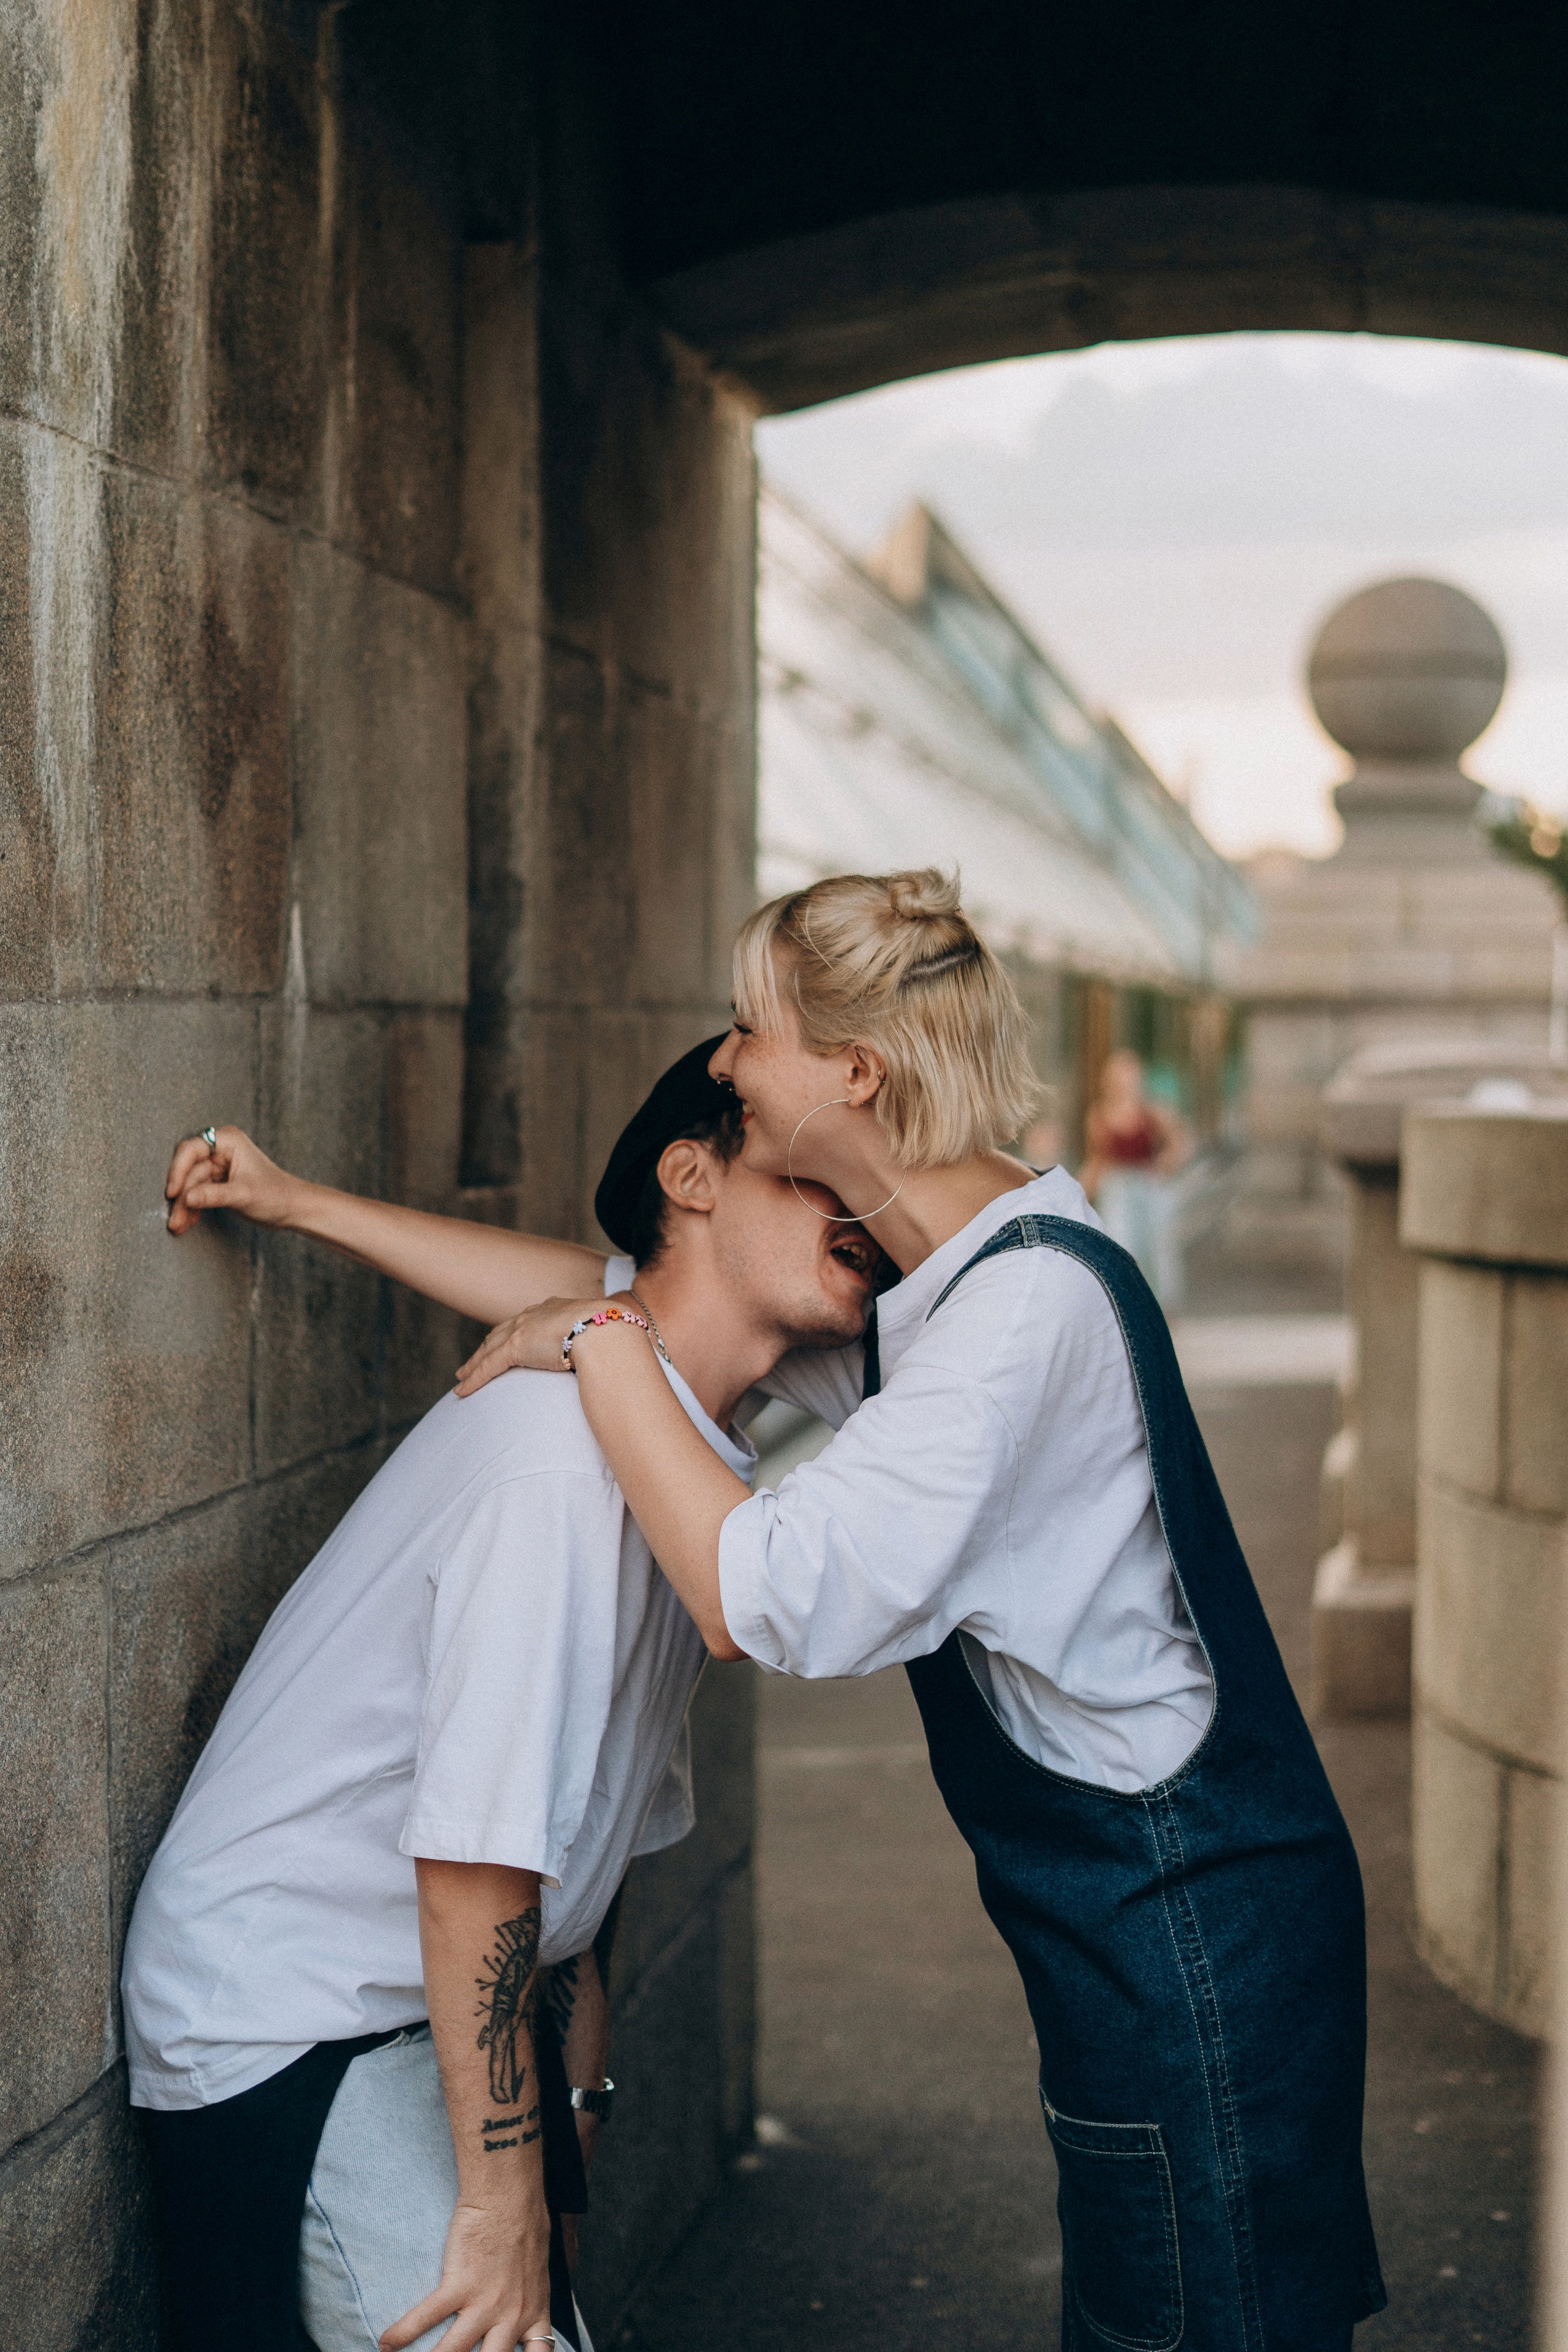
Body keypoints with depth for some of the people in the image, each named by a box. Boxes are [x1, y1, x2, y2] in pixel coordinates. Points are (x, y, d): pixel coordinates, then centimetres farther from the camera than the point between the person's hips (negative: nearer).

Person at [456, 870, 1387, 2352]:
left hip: (1193, 1937, -9)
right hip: (1133, 1932, 10)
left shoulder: (1029, 1298, -23)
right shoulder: (918, 1289, 7)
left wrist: (597, 1345, -18)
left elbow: (769, 1601, -29)